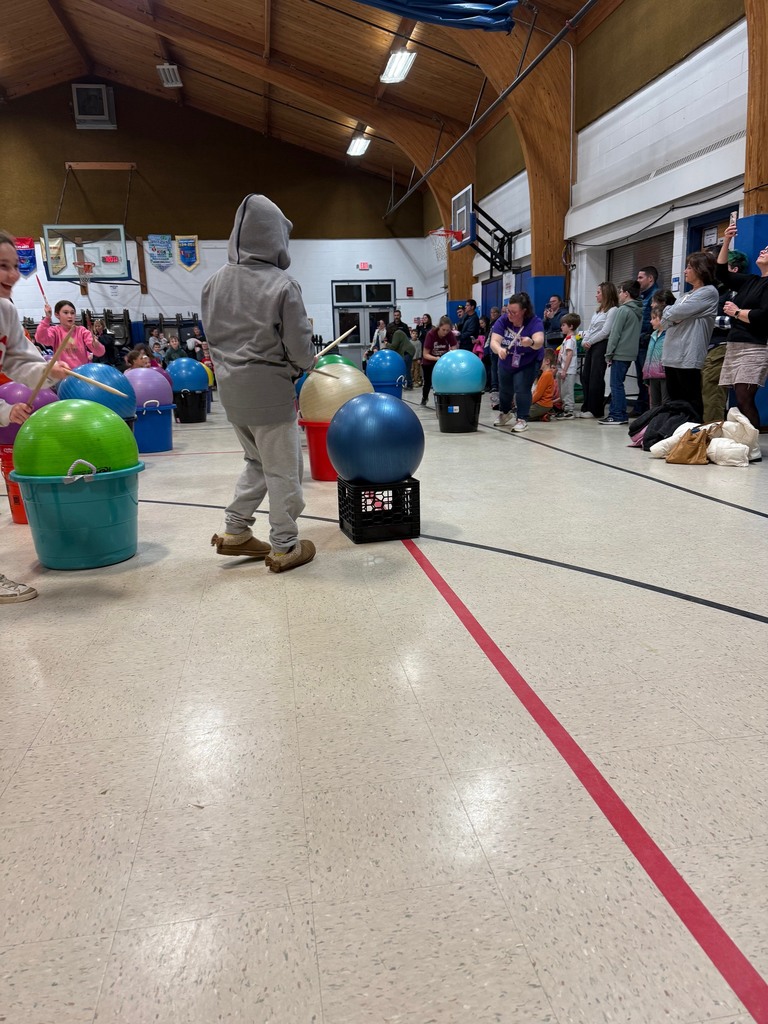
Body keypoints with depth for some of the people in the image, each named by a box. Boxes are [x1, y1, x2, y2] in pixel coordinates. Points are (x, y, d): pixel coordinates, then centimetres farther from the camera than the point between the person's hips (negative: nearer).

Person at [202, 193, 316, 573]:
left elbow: (213, 336, 9)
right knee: (283, 470, 7)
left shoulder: (215, 282, 1)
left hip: (231, 388, 6)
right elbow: (300, 349, -13)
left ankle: (234, 531, 25)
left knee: (257, 461, 23)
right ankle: (284, 548, 16)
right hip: (270, 390, -6)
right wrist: (307, 364, 8)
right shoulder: (281, 284, -15)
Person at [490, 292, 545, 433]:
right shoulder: (502, 320, -21)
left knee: (522, 390, -17)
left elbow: (539, 342, -45)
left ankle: (522, 420, -1)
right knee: (504, 389, 18)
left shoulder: (534, 322, -28)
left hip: (526, 364, -3)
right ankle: (505, 412, 46)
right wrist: (499, 349, -57)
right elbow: (494, 341, -33)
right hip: (505, 364, 3)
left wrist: (531, 342, -69)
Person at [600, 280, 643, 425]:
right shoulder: (639, 311, 14)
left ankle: (617, 416, -4)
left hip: (620, 353, -8)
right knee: (617, 384, 14)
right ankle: (620, 414, 16)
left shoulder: (623, 310, -11)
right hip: (630, 353, 8)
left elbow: (615, 333, -13)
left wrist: (609, 354, -8)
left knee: (616, 384, -4)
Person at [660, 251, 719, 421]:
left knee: (691, 404, -5)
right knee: (674, 403, 11)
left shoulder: (709, 292, -5)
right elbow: (665, 322, 15)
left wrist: (668, 312, 7)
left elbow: (672, 314, -14)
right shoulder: (687, 295, 21)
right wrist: (672, 316, -5)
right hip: (671, 356, 9)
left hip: (689, 358, -9)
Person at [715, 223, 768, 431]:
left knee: (744, 401, -15)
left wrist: (737, 312, -3)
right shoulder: (750, 281, 20)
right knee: (741, 401, 3)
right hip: (734, 345, 8)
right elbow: (722, 273, 22)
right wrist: (726, 241, 12)